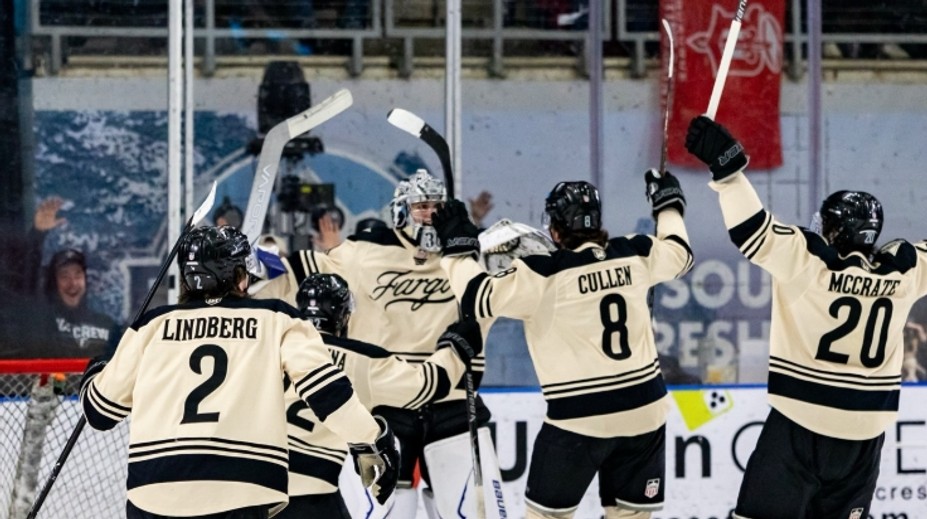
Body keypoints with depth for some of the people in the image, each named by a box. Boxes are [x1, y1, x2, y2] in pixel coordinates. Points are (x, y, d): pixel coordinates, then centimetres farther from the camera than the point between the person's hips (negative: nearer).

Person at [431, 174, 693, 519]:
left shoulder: (543, 275, -13)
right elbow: (678, 253, 22)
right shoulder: (634, 256, 3)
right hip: (643, 408, 5)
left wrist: (458, 246, -1)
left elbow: (480, 298, -14)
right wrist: (668, 204, 39)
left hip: (580, 417, -5)